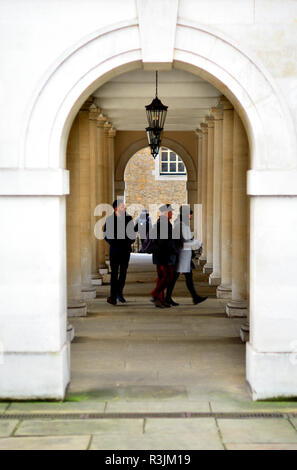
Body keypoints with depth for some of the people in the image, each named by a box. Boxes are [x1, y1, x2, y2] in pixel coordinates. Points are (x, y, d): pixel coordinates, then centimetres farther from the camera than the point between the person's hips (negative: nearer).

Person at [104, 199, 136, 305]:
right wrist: (113, 243, -8)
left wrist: (129, 242, -3)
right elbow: (106, 235, 3)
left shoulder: (128, 219, 8)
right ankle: (113, 297, -8)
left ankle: (119, 293, 24)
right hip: (114, 250, -3)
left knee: (123, 272, 9)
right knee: (114, 273, -6)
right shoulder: (110, 220, 0)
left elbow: (132, 234, 13)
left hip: (125, 250, 3)